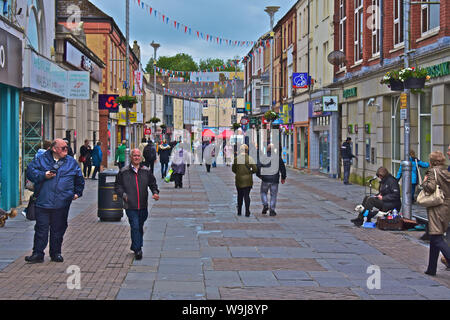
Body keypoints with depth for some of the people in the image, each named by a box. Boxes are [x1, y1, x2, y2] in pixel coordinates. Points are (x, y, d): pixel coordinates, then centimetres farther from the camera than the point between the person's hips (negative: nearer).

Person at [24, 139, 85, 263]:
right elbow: (30, 171, -1)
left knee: (58, 229, 8)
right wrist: (43, 175, -13)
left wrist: (77, 192, 19)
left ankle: (56, 253, 20)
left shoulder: (72, 162, 11)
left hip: (62, 204, 2)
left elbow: (79, 178, 22)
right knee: (41, 229, -1)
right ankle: (38, 254, 5)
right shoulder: (42, 160, 3)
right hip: (43, 202, -2)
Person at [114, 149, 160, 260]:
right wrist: (123, 194, -10)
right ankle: (137, 250, -4)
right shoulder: (124, 172, 1)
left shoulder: (146, 171, 8)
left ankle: (136, 247, 31)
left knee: (140, 227, 14)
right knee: (135, 227, -10)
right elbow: (117, 186, 6)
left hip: (143, 206, 3)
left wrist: (155, 192, -4)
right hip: (130, 206, -3)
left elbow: (153, 183, 15)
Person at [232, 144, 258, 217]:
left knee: (240, 195, 15)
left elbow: (233, 169, 4)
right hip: (247, 180, -2)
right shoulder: (250, 158, -9)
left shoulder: (236, 158, -4)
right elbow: (255, 169, -9)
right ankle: (247, 212, -6)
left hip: (238, 180, 2)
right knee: (246, 195, 2)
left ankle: (239, 211, 21)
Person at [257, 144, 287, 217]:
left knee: (263, 192, 18)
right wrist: (283, 177, 15)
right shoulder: (278, 157, 1)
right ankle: (272, 210, 3)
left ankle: (265, 205, -2)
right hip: (275, 180, 1)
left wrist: (259, 175, 10)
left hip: (265, 179, -1)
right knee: (273, 195, 7)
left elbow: (258, 166, -5)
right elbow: (282, 168, 5)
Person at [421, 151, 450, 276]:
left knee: (436, 238, -8)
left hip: (437, 208, -8)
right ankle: (432, 268, 16)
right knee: (434, 238, 13)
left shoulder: (433, 171, -9)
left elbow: (430, 187, -21)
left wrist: (424, 182, -3)